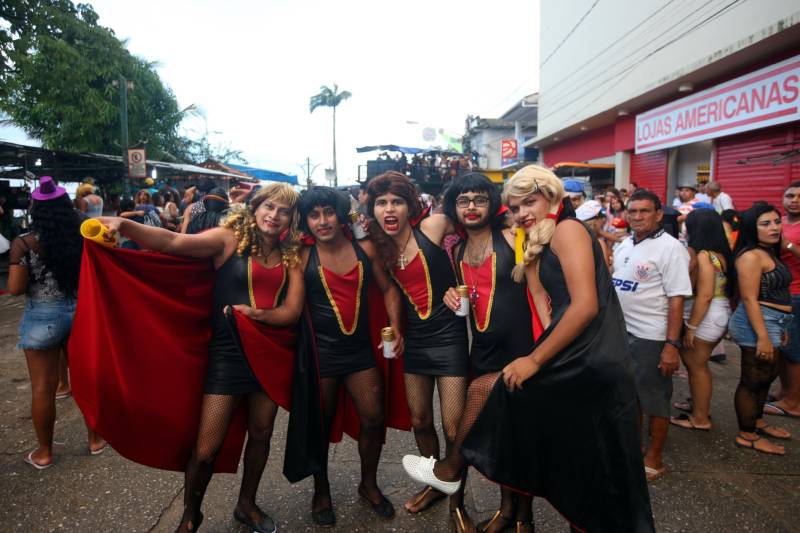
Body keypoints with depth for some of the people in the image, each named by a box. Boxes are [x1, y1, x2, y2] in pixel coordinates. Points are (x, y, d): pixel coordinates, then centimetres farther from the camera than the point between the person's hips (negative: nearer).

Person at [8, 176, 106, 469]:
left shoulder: (23, 244, -12)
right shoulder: (82, 238, -5)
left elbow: (16, 288, -11)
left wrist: (36, 279, 8)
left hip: (42, 318, -2)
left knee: (43, 388, 11)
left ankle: (44, 453, 25)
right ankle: (96, 439, 30)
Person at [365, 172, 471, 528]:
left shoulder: (431, 227, -13)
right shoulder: (378, 247, 0)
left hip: (448, 336, -4)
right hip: (414, 340, 5)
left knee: (453, 428, 1)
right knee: (419, 422, 16)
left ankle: (457, 501, 26)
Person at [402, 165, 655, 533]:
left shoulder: (567, 229, -7)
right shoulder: (543, 245, 22)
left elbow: (586, 306, -18)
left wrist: (534, 360, -15)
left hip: (587, 362, -9)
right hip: (590, 363, 9)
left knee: (483, 389, 3)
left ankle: (448, 471, 25)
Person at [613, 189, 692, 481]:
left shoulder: (670, 248, -13)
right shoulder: (625, 245, 8)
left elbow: (677, 299, -17)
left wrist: (672, 345, -21)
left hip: (651, 337, -7)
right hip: (621, 332, 7)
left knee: (654, 398, 7)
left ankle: (654, 459, 23)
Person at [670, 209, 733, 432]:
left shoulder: (703, 256, -19)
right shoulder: (720, 253, 8)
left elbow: (704, 296, -22)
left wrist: (691, 327, -18)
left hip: (705, 317, -9)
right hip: (719, 314, 9)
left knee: (696, 366, 4)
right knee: (698, 364, 19)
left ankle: (700, 418, 15)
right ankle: (700, 407, 32)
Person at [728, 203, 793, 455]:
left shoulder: (769, 252, 13)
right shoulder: (751, 256, -17)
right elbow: (749, 298, -23)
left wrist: (780, 328, 23)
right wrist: (763, 337, -26)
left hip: (773, 322, 10)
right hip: (757, 323, -10)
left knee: (767, 375, 22)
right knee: (753, 379, -1)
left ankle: (757, 421, 39)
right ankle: (747, 435, 11)